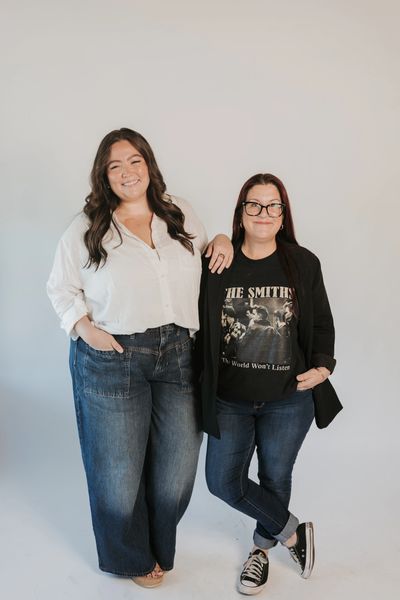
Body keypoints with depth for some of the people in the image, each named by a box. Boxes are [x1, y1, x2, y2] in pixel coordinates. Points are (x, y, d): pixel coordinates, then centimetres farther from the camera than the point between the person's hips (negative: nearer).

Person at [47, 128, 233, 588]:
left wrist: (222, 241, 2)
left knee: (177, 467, 12)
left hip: (178, 356, 3)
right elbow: (60, 288, 6)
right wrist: (84, 327, -10)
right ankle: (130, 559, 40)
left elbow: (205, 256, 23)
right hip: (110, 360, -2)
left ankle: (158, 549, 42)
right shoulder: (86, 229, 0)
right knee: (119, 469, 11)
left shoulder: (180, 214, 8)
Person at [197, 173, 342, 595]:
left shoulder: (303, 264, -6)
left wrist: (323, 367, -12)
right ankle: (293, 532, 31)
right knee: (222, 481, 7)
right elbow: (201, 328, -2)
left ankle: (262, 548, 46)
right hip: (230, 398, 1)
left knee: (275, 478, 16)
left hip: (289, 400, 0)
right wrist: (202, 386, -5)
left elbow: (322, 326, 3)